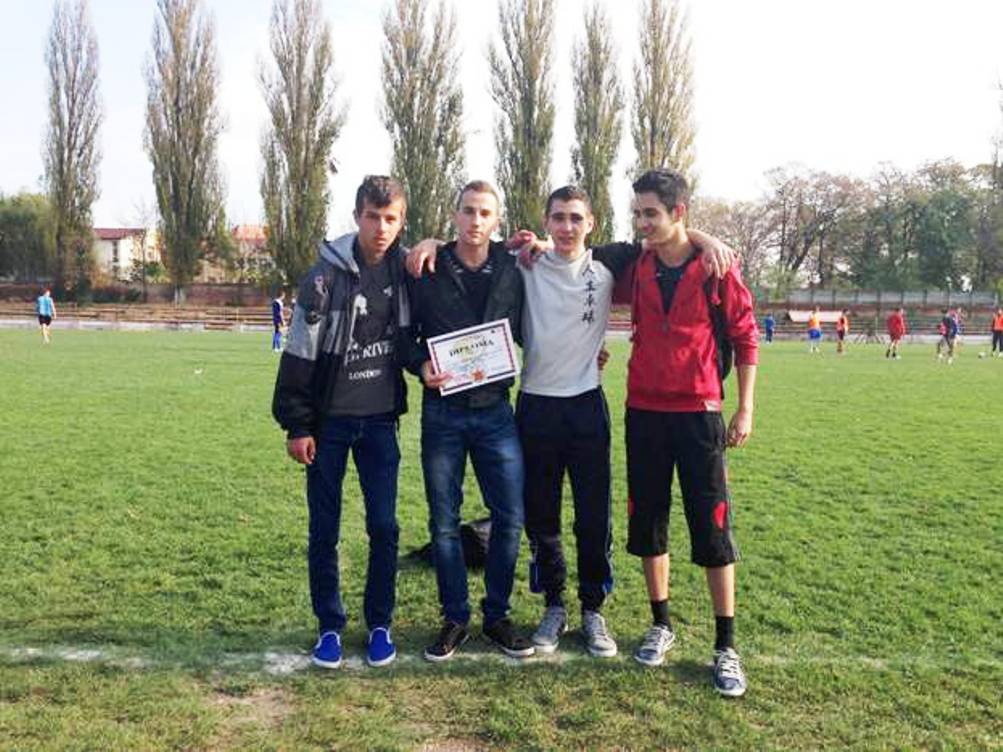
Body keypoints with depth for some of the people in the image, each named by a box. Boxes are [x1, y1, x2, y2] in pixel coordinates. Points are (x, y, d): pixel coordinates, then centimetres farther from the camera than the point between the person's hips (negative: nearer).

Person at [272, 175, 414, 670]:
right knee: (324, 530, 6)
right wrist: (296, 425, -10)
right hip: (329, 421, -2)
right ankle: (329, 627, 21)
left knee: (384, 527, 5)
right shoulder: (327, 275, -11)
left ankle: (380, 625, 20)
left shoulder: (405, 270, -1)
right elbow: (299, 354, -9)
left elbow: (409, 336, 16)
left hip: (380, 421, 3)